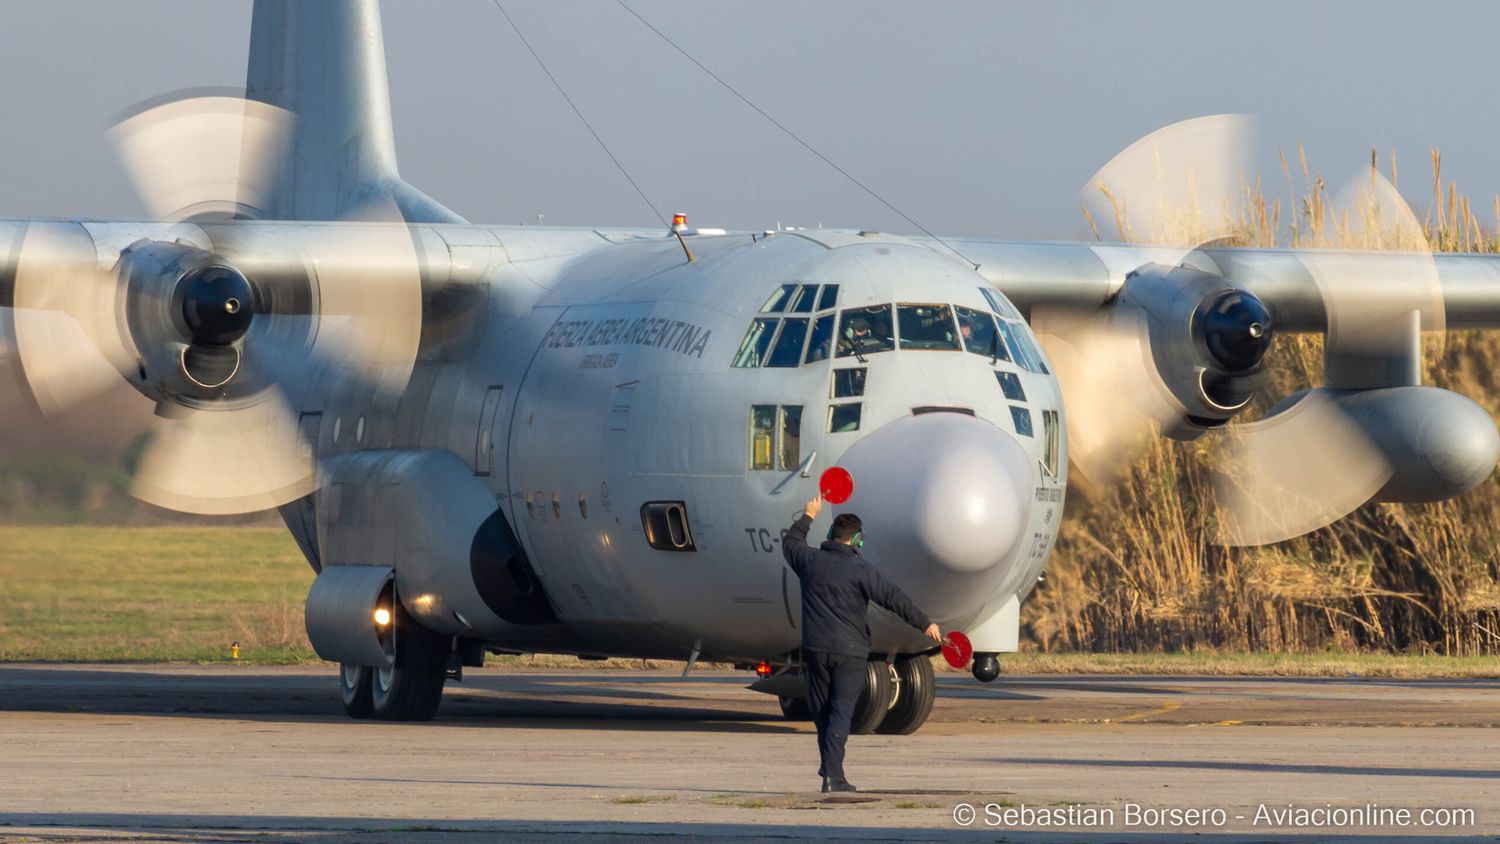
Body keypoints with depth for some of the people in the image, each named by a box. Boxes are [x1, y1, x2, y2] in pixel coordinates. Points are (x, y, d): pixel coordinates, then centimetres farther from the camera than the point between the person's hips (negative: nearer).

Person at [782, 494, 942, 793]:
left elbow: (791, 543, 26)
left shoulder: (810, 561, 3)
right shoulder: (859, 569, -10)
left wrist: (808, 517, 41)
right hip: (849, 651, -4)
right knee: (841, 711, -4)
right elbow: (892, 597, -11)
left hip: (815, 648, 4)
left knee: (821, 710, 14)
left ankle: (830, 767, 21)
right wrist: (924, 623, -5)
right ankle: (832, 774, -14)